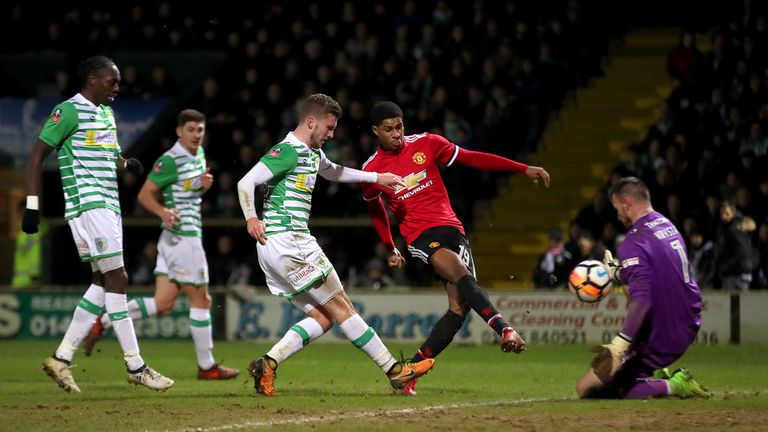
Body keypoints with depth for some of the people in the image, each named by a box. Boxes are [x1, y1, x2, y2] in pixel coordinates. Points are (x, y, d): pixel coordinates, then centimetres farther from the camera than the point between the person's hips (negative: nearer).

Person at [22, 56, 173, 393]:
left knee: (103, 282, 7)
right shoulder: (70, 111, -9)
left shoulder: (106, 113, 18)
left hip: (108, 206, 10)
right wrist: (32, 204, -17)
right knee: (116, 279, -10)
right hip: (87, 205, -10)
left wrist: (125, 163, 9)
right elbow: (37, 154, -11)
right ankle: (135, 367, -8)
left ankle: (62, 358, 11)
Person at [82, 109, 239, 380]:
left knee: (162, 304, 6)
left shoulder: (199, 155, 13)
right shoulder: (170, 160, -14)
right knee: (201, 300, 0)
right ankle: (206, 366, 9)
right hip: (182, 237, -9)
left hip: (173, 239, 9)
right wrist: (163, 212, -31)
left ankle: (102, 322, 6)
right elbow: (145, 194, -13)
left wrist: (204, 184, 4)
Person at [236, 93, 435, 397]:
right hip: (286, 242, -10)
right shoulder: (288, 151, -11)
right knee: (340, 307, -6)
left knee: (323, 317, 4)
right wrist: (251, 218, -30)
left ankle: (267, 364, -7)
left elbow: (333, 172, 41)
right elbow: (246, 183, -19)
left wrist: (376, 177, 38)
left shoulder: (312, 153, 20)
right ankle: (394, 371, -3)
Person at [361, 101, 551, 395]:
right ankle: (505, 329, -50)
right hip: (421, 236, -3)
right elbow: (375, 210, 23)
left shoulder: (425, 144, 5)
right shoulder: (371, 171, 3)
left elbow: (472, 159, 7)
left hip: (451, 228, 4)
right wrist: (390, 250, 26)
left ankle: (413, 367, -1)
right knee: (462, 274, -32)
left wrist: (524, 169, 2)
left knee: (460, 305, -10)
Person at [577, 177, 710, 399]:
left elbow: (641, 301, -31)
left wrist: (619, 345, -35)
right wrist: (615, 272, 27)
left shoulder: (634, 243, -20)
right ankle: (654, 374, 21)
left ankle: (671, 386, -8)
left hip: (659, 343, -9)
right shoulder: (668, 225, 9)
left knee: (586, 389, 0)